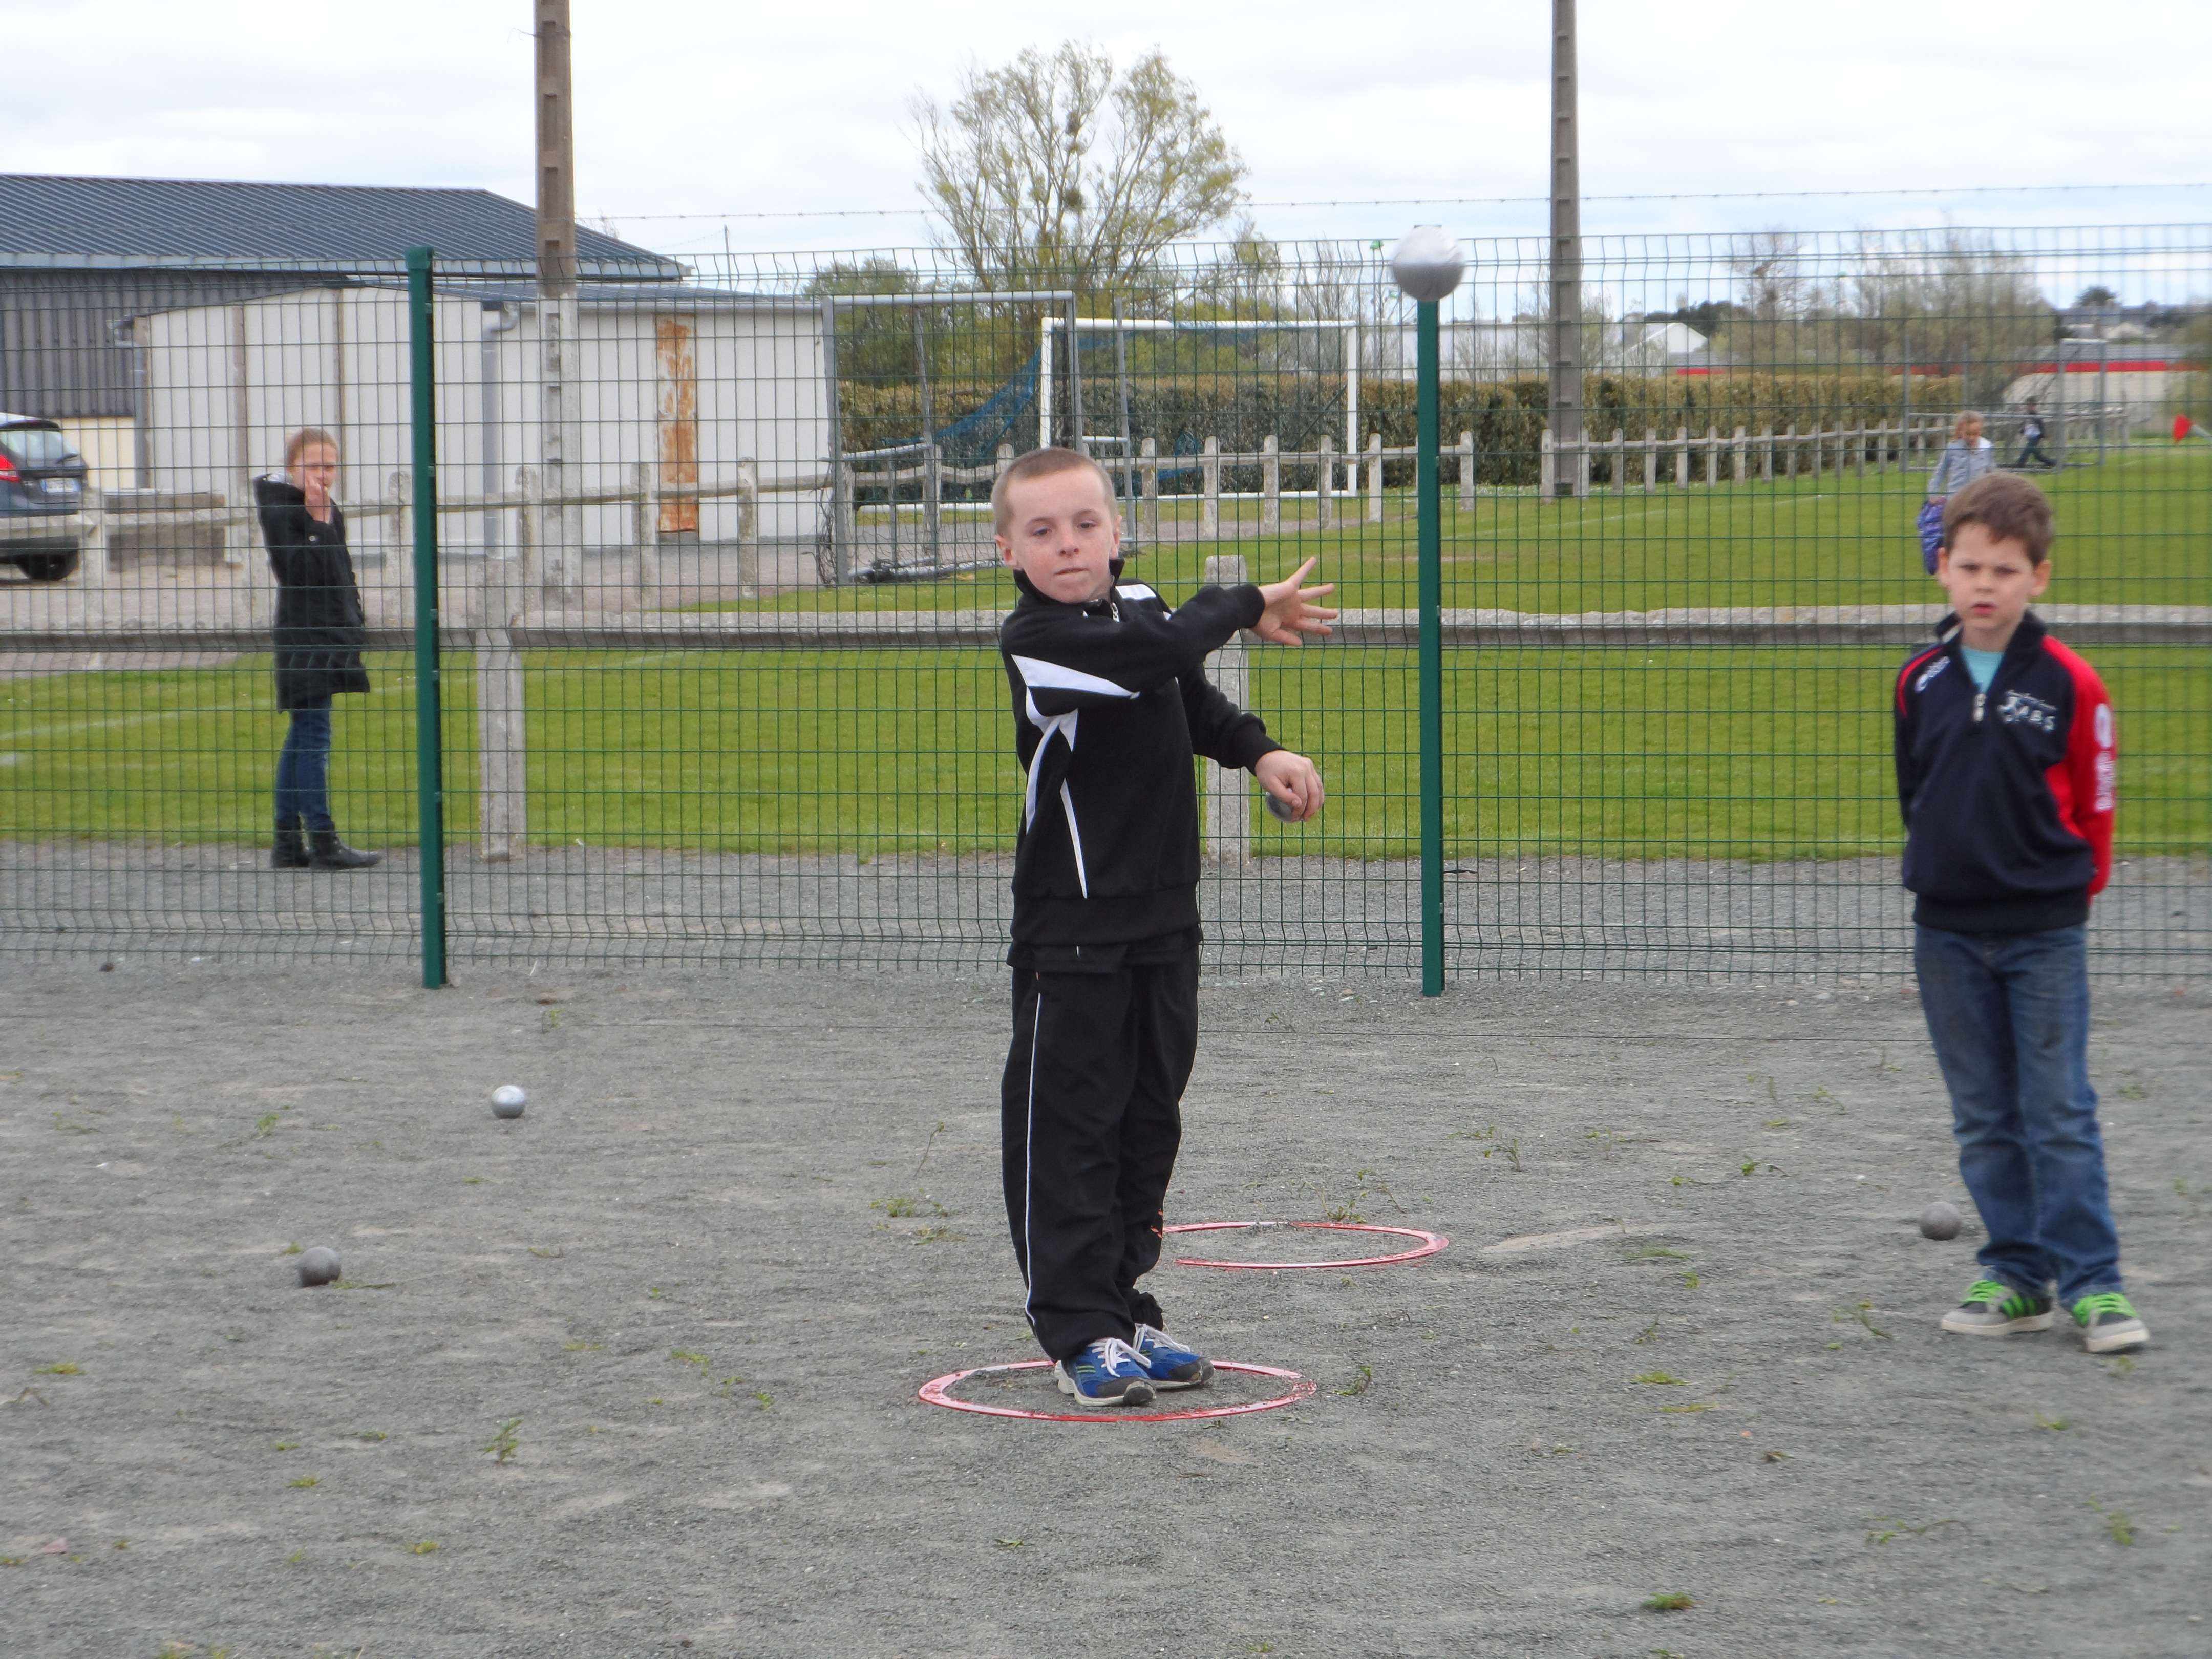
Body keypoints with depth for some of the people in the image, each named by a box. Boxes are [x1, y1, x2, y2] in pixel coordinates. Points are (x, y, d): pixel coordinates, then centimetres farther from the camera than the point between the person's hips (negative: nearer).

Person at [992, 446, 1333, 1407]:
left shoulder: (1139, 607, 6)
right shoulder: (1035, 640, -17)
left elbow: (1194, 701, 24)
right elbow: (1166, 652, -30)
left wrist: (1260, 752, 6)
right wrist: (1249, 605, -14)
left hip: (1165, 922, 7)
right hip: (1070, 934, -7)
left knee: (1149, 1122, 12)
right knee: (1068, 1128, -4)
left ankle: (1123, 1307, 21)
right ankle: (1081, 1334, 1)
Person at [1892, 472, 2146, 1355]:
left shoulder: (2068, 683, -8)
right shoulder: (1920, 681, 3)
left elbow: (2094, 803, 0)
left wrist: (2063, 889, 6)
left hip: (2044, 932, -4)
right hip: (1948, 933, 4)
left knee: (2060, 1110, -3)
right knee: (1984, 1117, 8)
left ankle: (2091, 1282, 2)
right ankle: (2016, 1274, 16)